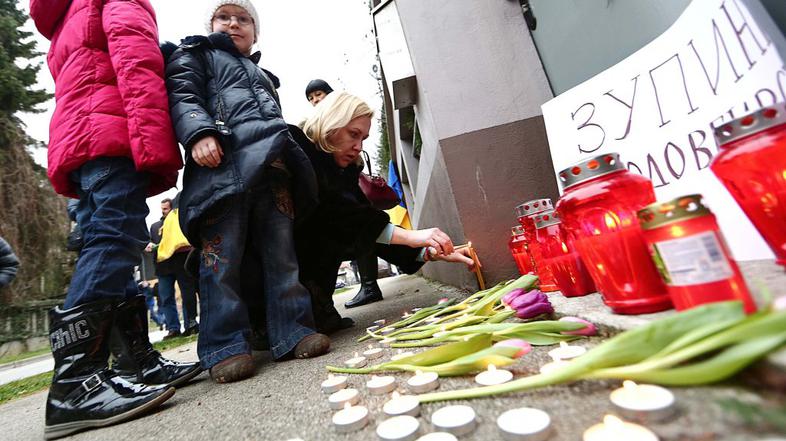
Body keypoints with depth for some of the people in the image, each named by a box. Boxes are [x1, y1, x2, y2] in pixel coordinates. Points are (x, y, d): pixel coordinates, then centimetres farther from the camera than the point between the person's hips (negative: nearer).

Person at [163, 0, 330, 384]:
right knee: (222, 258, -10)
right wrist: (198, 132, -17)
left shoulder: (263, 76, 40)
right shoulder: (194, 55, 23)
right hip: (223, 164, -5)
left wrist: (292, 160, 24)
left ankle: (292, 333, 4)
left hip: (271, 168, 6)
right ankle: (225, 347, -2)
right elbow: (182, 97, 4)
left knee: (281, 254, -1)